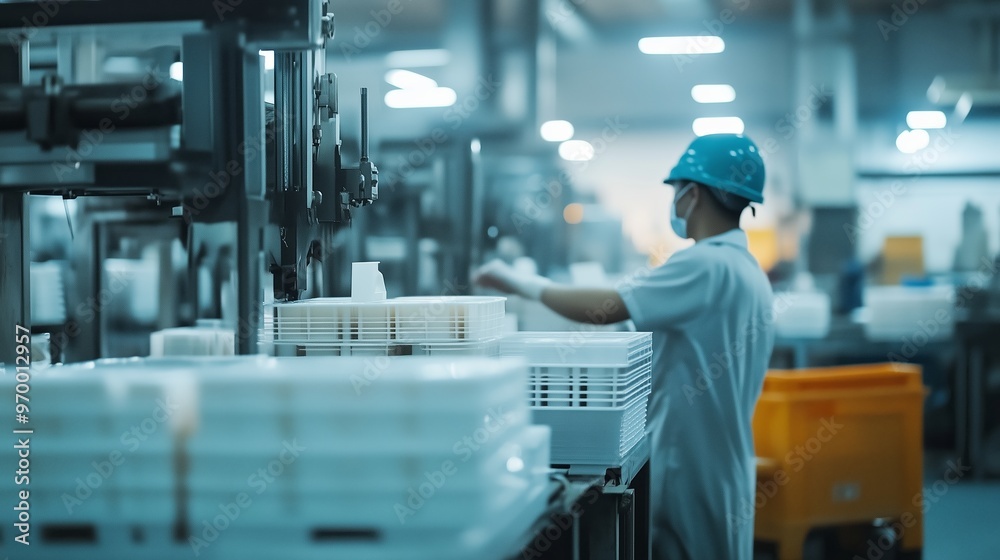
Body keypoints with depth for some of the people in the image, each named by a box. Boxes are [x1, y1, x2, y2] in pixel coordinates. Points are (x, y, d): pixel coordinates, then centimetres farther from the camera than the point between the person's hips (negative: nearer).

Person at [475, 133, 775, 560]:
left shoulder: (705, 266, -18)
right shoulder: (747, 270, 13)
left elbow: (604, 308, -24)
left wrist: (518, 282, -12)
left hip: (690, 474, -10)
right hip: (720, 470, 10)